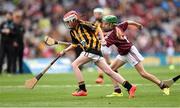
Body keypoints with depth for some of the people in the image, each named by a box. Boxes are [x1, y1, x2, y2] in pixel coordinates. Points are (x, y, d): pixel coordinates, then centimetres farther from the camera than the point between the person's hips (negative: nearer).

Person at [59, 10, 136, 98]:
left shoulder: (83, 25, -7)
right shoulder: (73, 31, 17)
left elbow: (97, 29, -9)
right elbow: (74, 44, 30)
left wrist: (102, 39, -22)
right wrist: (65, 51, 24)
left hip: (93, 49, -8)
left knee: (74, 65, -11)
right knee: (108, 71, 3)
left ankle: (82, 90, -10)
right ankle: (130, 87, 1)